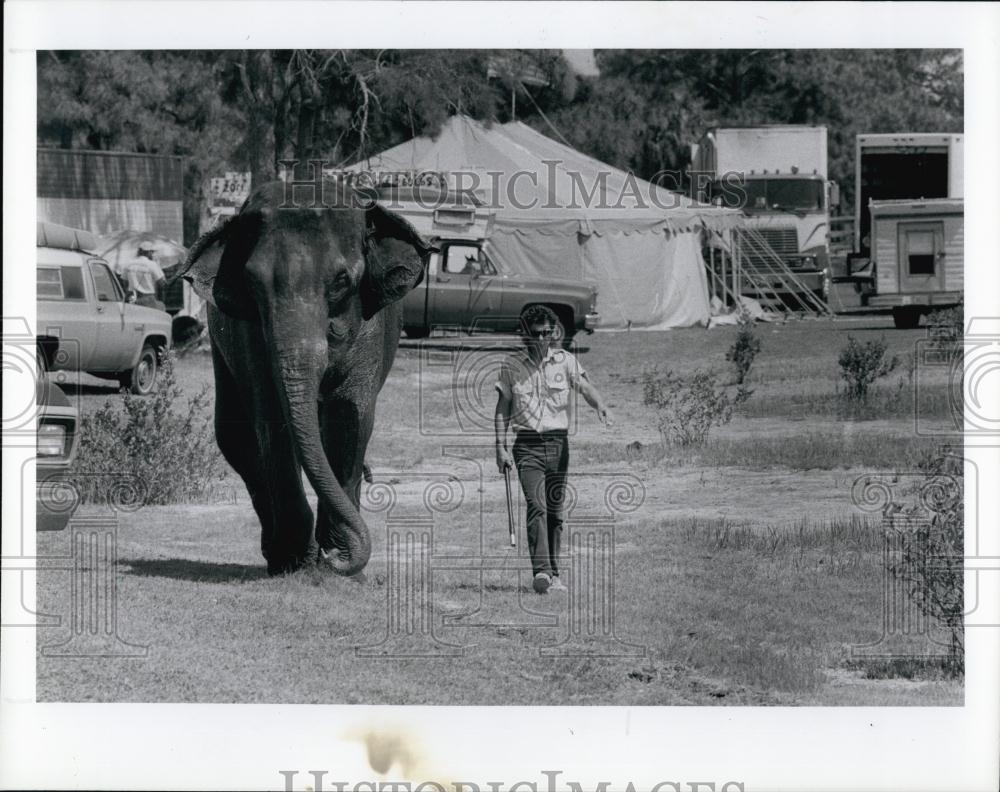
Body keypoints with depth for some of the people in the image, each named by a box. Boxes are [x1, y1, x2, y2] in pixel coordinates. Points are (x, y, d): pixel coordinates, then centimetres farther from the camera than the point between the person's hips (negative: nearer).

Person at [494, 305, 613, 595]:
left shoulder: (565, 361, 5)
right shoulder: (512, 365, 4)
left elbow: (585, 386, -8)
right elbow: (502, 409, 7)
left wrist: (600, 406, -30)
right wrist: (501, 448, 0)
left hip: (558, 441, 2)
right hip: (527, 444, -2)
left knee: (555, 511, 6)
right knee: (537, 506, -16)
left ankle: (553, 574, 16)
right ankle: (541, 571, -26)